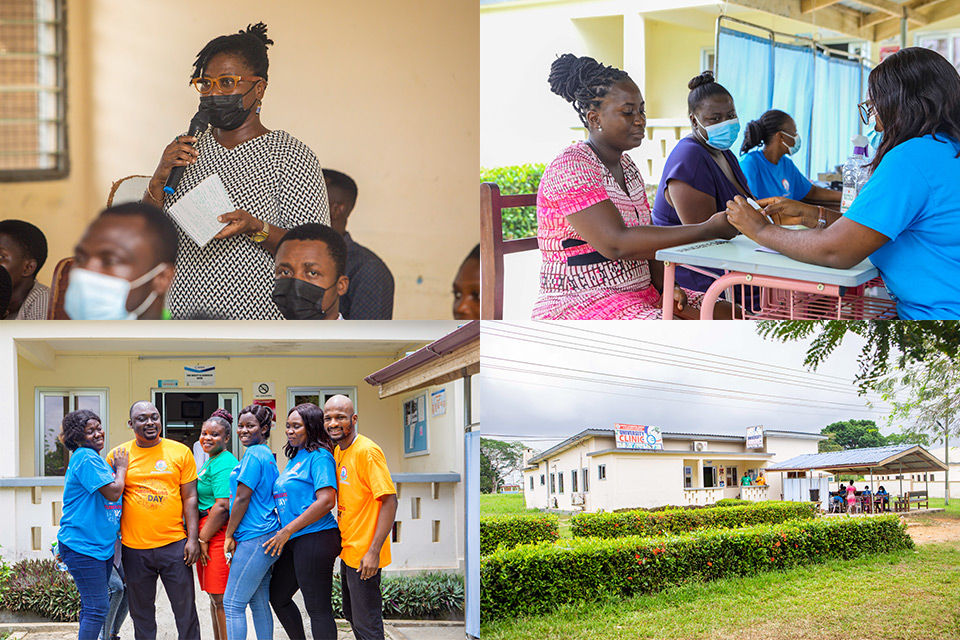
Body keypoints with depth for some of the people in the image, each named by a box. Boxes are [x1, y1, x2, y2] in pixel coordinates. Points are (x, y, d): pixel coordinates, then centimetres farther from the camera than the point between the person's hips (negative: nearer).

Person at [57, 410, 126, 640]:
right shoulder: (86, 458, -14)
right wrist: (121, 469, -4)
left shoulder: (94, 458, 16)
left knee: (92, 606, 13)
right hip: (83, 545, -10)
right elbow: (113, 492, -19)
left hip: (102, 543, 10)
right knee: (97, 607, -11)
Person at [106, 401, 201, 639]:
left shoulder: (180, 452, 3)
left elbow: (190, 497, 3)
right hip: (135, 548, 1)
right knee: (141, 612, 9)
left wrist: (193, 538, -2)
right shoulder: (117, 456, 3)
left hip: (175, 545, 0)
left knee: (185, 608, 3)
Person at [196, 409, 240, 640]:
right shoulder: (209, 462, 20)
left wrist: (203, 539, -17)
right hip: (208, 536, 10)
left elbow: (223, 506, -21)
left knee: (222, 599, -10)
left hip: (219, 535, -10)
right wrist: (200, 539, 18)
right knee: (215, 597, 15)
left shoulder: (225, 463, -13)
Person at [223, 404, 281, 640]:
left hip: (255, 539, -10)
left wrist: (229, 535, -6)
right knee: (259, 603, 13)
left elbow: (242, 498, -13)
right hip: (266, 539, 10)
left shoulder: (253, 455, -11)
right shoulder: (268, 456, 18)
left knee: (232, 604, -7)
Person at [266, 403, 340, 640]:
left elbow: (326, 501, -22)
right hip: (294, 541, 10)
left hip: (314, 539, -10)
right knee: (278, 596, 18)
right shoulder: (295, 458, 17)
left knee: (318, 609, -5)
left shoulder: (319, 457, -11)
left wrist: (287, 531, -19)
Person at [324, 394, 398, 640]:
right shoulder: (338, 451, 10)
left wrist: (373, 552, -25)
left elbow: (390, 501, -22)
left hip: (364, 555, -9)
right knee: (351, 614, 20)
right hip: (347, 550, 9)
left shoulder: (367, 451, -18)